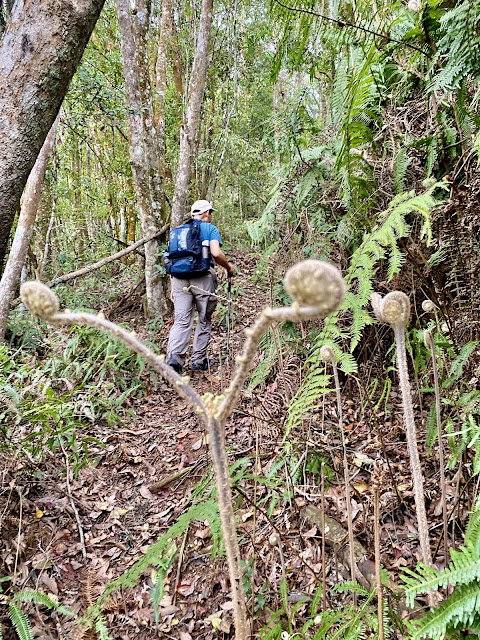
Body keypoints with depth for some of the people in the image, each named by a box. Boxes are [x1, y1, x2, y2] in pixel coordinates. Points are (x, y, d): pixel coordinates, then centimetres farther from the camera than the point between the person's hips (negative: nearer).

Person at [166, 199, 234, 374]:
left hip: (180, 277, 4)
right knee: (204, 320, 9)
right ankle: (198, 361, 14)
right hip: (203, 278, -4)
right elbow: (216, 253, -12)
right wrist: (228, 267, 7)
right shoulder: (210, 229, 5)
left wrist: (173, 288, 18)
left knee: (181, 321, 1)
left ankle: (173, 356, -19)